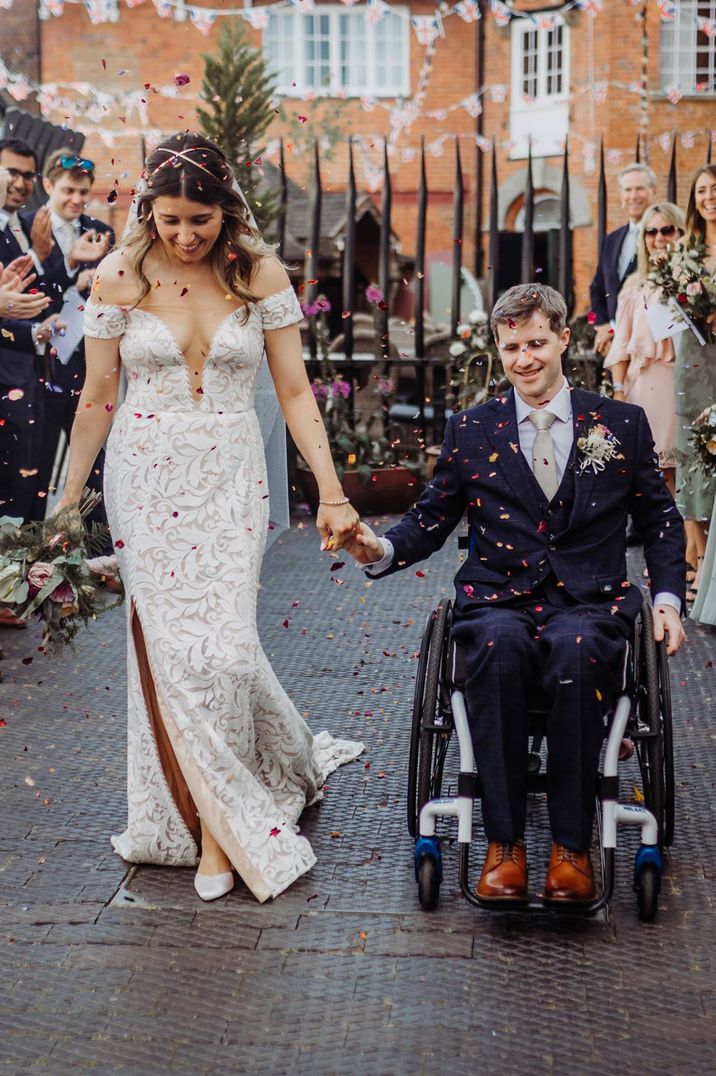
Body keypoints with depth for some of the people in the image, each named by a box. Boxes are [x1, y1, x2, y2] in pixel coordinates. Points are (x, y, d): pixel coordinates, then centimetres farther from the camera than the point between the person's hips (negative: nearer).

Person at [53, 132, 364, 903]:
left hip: (230, 477, 0)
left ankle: (217, 825, 13)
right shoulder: (118, 279, -1)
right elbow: (97, 399, 6)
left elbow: (294, 390, 1)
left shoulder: (260, 273, -1)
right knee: (172, 642, -4)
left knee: (220, 642, -7)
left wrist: (332, 492, -5)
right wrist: (67, 500, 8)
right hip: (146, 478, 1)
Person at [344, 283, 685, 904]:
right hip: (499, 602, 1)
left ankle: (571, 846, -29)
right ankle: (505, 843, -30)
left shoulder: (622, 424, 13)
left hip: (589, 603, 0)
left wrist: (667, 597, 4)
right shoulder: (471, 432, 15)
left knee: (577, 652, -38)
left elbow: (661, 520, 19)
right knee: (498, 648, -37)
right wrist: (381, 549, -7)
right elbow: (431, 520, 14)